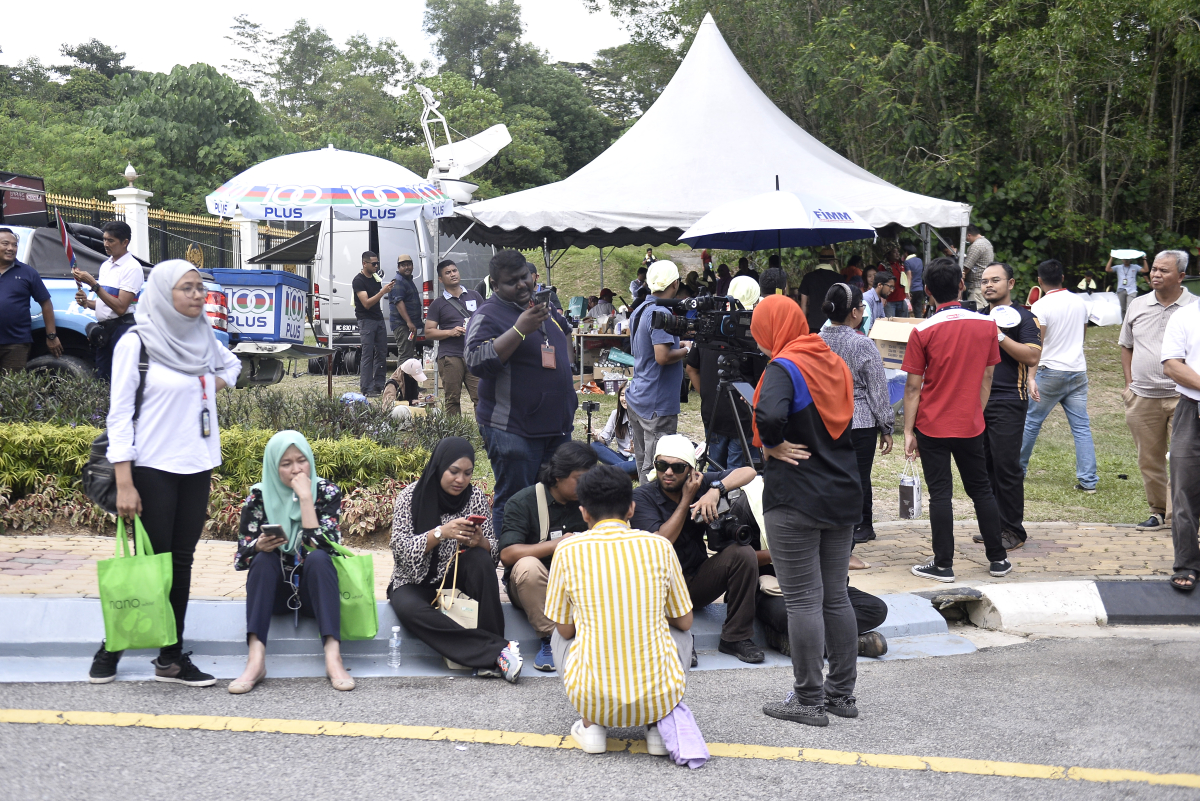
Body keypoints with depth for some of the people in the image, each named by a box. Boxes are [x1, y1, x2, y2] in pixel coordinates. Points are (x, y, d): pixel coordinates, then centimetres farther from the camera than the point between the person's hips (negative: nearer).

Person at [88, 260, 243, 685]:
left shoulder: (204, 339, 7)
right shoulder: (137, 343, -9)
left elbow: (231, 364, 30)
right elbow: (119, 415, -11)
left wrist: (212, 389, 8)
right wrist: (124, 485, -16)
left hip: (196, 467, 5)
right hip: (153, 469, -5)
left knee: (181, 561, 7)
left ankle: (172, 656, 14)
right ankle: (112, 646, 14)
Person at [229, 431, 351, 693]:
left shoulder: (327, 492, -4)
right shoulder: (259, 496, -2)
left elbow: (318, 545, -18)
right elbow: (242, 556, -4)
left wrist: (305, 497, -21)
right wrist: (259, 545, -26)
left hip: (314, 589, -1)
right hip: (274, 591, 1)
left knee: (318, 557, -30)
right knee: (264, 558, -28)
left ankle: (333, 655, -43)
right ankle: (255, 659, -41)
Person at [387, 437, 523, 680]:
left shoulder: (476, 497, -1)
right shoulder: (410, 496, -8)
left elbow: (492, 551, -3)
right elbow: (400, 549, -18)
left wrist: (479, 542, -27)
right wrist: (441, 533, -31)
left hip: (457, 576, 2)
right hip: (416, 582, -2)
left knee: (481, 558, -30)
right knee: (408, 608, -36)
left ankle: (489, 660, -30)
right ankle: (497, 650, -37)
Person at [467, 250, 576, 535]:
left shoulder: (544, 306, 13)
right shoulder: (488, 315, -10)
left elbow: (564, 336, 34)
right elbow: (477, 362, -26)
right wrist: (520, 329, -30)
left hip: (557, 425, 8)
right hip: (512, 429, -7)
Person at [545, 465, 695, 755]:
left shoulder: (568, 551, -3)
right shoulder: (659, 546, 0)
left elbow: (565, 629, 7)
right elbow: (684, 621, 11)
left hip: (592, 699, 0)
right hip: (659, 699, 0)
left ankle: (592, 724, 13)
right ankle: (659, 724, 13)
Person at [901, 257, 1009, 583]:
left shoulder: (923, 332, -12)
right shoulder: (987, 326, -3)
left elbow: (913, 387, -9)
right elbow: (987, 378, 5)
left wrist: (908, 431, -3)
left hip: (932, 426, -3)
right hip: (970, 426, 3)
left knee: (940, 494, 2)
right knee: (981, 489, 14)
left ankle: (943, 565, 5)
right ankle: (998, 559, 20)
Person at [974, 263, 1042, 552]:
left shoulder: (1022, 316, -3)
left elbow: (1033, 356, -15)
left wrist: (999, 336, -19)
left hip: (1008, 401, -7)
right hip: (978, 399, 7)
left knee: (1006, 466, -7)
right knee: (984, 465, 8)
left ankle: (1013, 531, 0)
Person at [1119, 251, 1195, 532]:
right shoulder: (1138, 305, 10)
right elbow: (1126, 346, 20)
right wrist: (1129, 383, 10)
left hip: (1182, 396, -4)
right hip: (1143, 398, 4)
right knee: (1149, 460, 10)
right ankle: (1159, 511, 23)